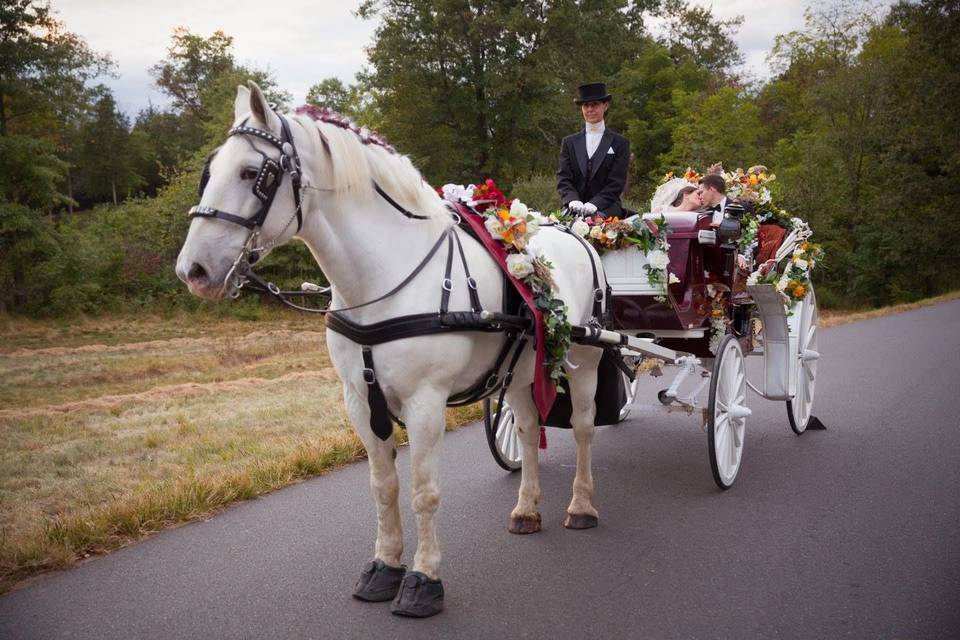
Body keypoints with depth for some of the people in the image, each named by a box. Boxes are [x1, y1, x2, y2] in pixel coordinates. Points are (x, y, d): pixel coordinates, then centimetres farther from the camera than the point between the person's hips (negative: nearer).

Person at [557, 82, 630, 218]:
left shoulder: (620, 143, 9)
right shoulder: (569, 142, 16)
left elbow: (617, 182, 1)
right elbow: (563, 178, 8)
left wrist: (594, 204, -15)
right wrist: (572, 200, -13)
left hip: (607, 211, -1)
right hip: (573, 214, 1)